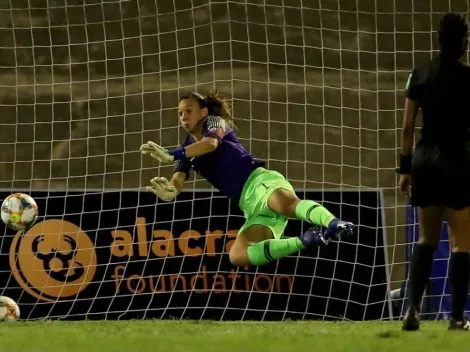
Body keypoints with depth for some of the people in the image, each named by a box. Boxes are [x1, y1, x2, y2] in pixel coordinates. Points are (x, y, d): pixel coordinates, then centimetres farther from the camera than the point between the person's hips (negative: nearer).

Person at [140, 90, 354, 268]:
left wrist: (171, 155, -24)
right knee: (237, 256, -22)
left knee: (287, 204, -42)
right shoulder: (188, 150, 27)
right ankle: (305, 241, -26)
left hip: (258, 181, -6)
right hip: (252, 206, 6)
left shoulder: (214, 121, 10)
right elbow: (178, 180, 9)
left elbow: (210, 143, -15)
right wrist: (168, 191, -17)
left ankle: (333, 224, -67)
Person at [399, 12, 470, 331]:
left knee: (428, 238, 14)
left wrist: (405, 167, 11)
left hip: (424, 160, 5)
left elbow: (408, 126, 5)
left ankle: (413, 307, -2)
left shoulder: (420, 75, 4)